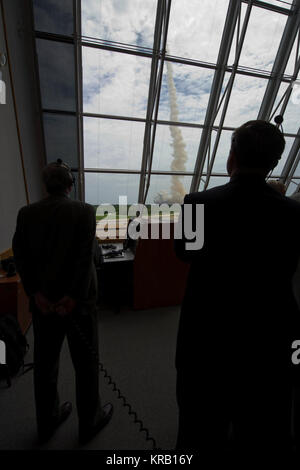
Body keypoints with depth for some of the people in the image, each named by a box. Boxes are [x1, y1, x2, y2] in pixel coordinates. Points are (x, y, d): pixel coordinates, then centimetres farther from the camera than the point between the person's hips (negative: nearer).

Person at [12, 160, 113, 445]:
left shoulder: (26, 213, 0)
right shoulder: (85, 211, -11)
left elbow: (20, 256, -6)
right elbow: (85, 257, -19)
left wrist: (36, 294, -8)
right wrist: (73, 298, -14)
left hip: (42, 301, 4)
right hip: (77, 301, -3)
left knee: (45, 364, 23)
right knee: (86, 364, 17)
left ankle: (46, 423, 45)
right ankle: (89, 422, 38)